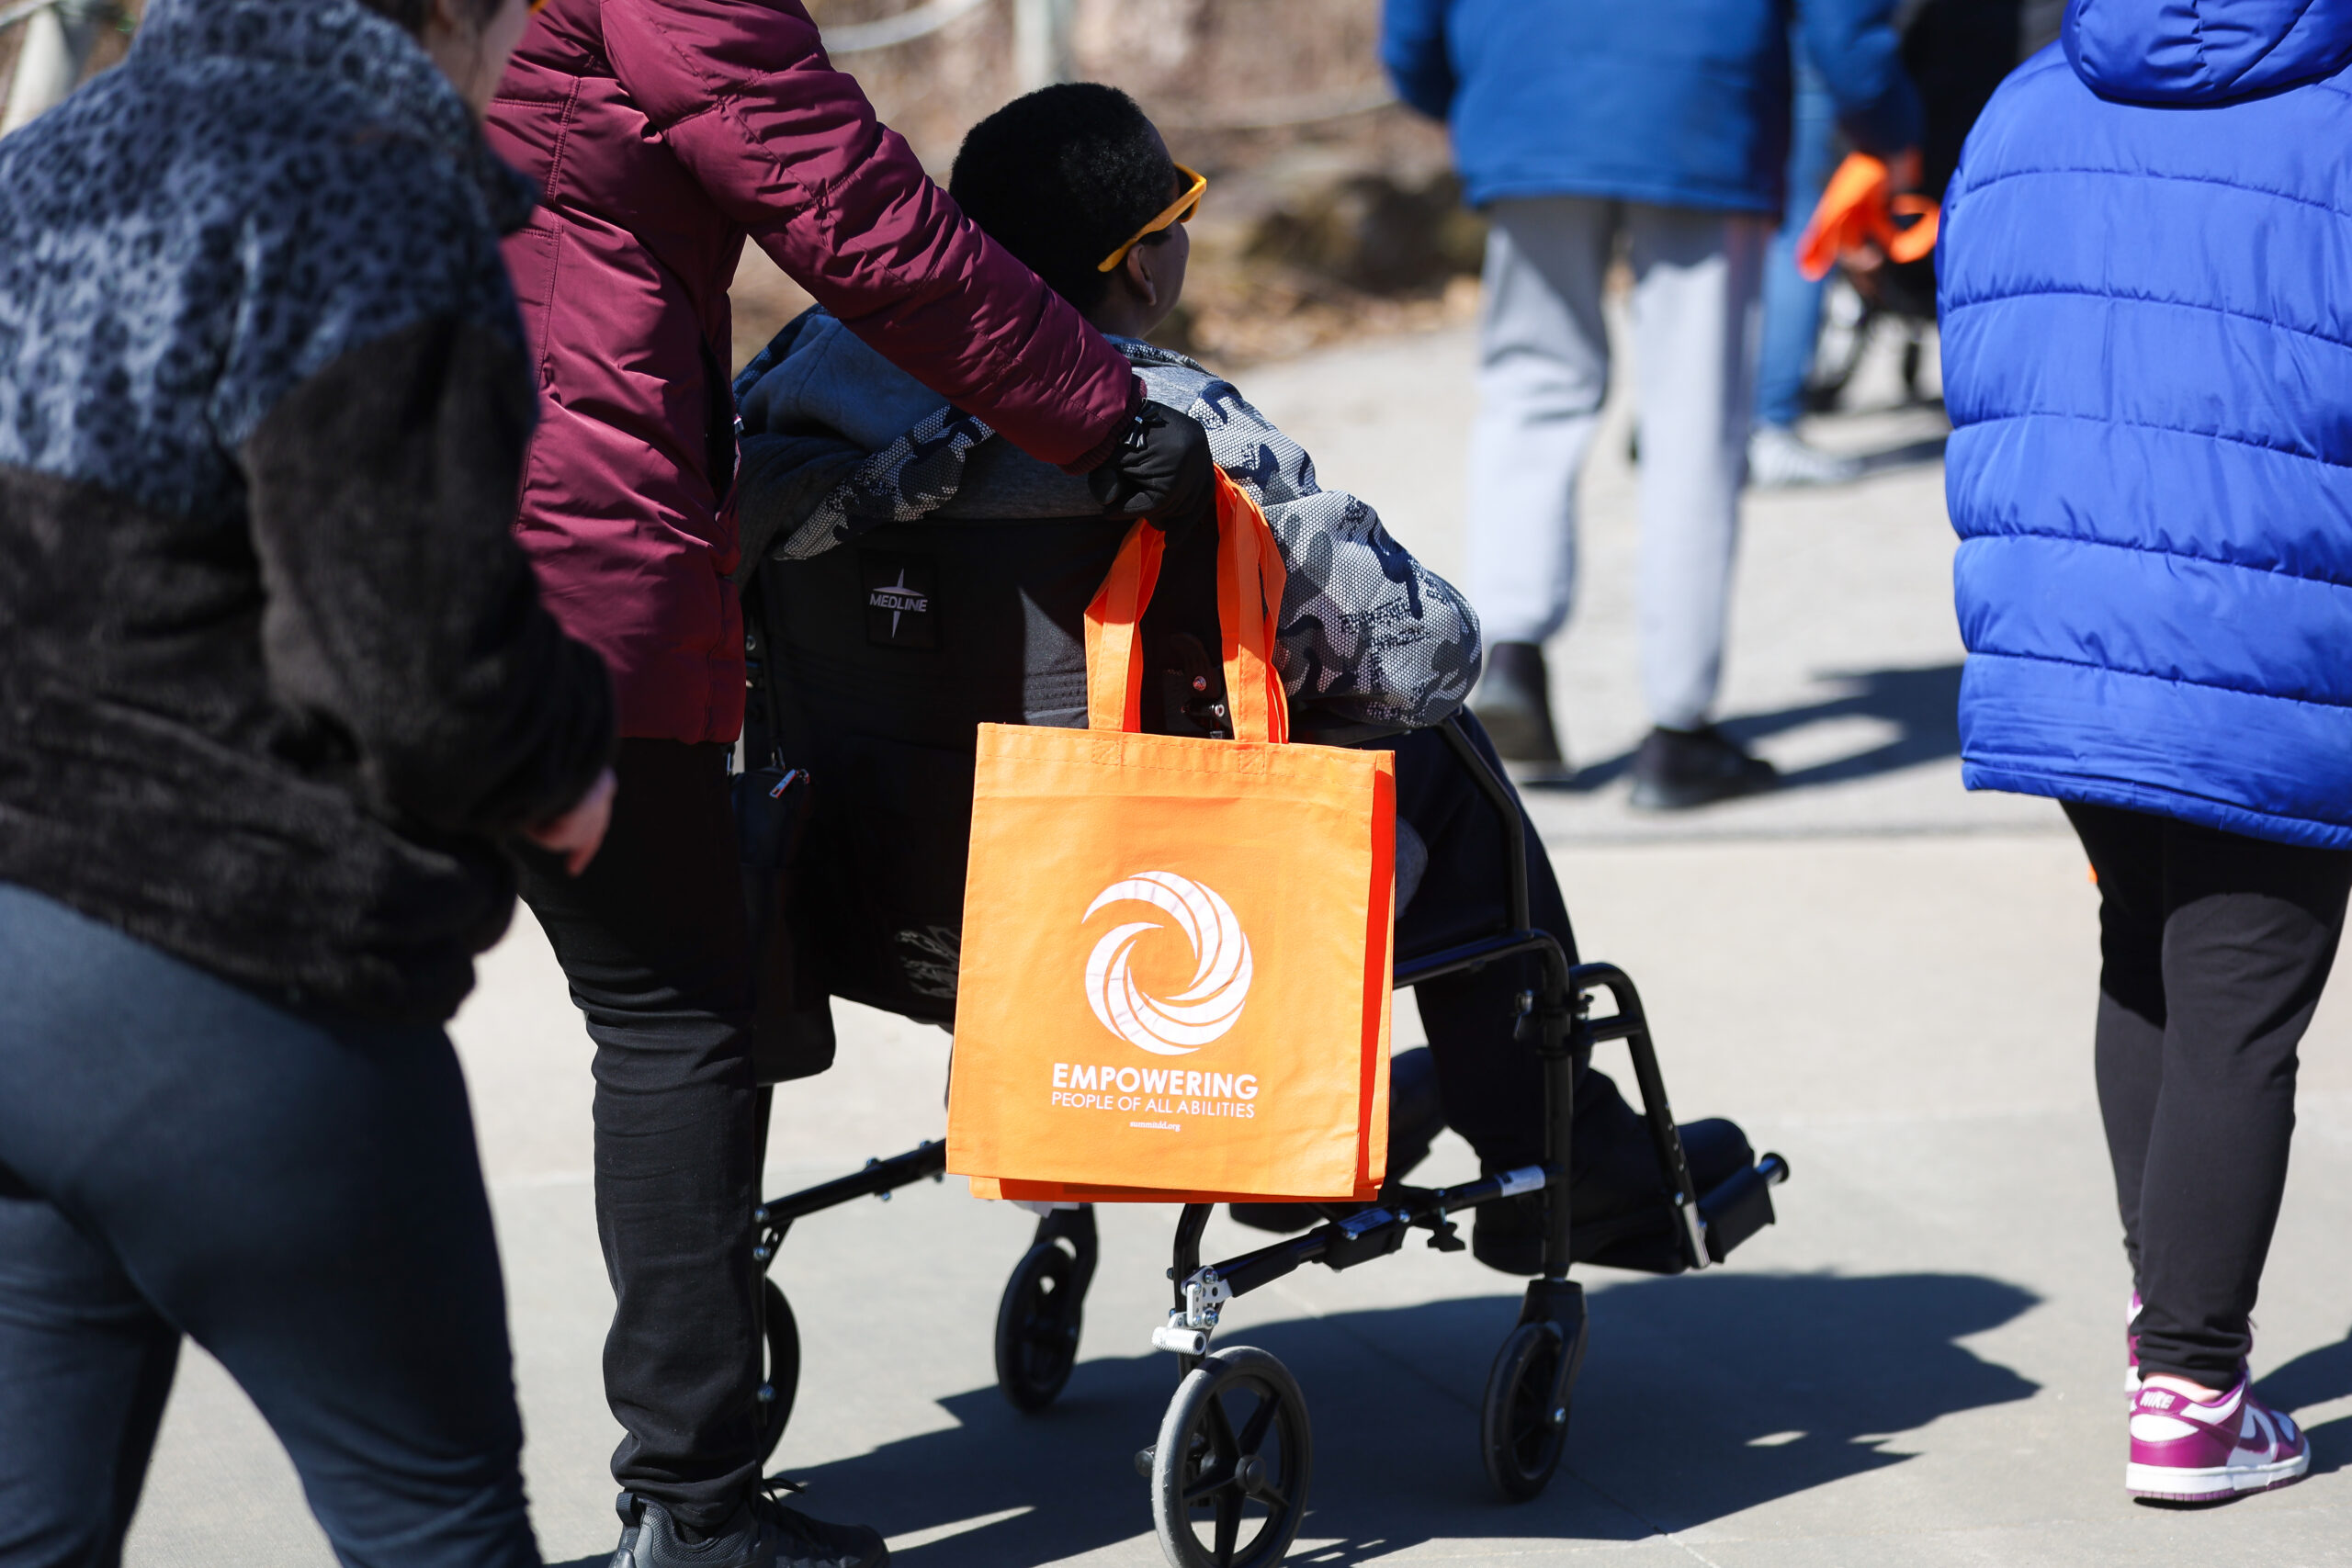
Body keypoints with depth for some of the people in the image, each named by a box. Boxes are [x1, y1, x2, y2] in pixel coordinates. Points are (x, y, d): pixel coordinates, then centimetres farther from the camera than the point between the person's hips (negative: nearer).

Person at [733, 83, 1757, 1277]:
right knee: (1434, 756, 17)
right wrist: (1298, 695, 7)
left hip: (865, 915, 6)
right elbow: (1423, 650, -15)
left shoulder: (803, 370, -4)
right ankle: (1554, 1161, 27)